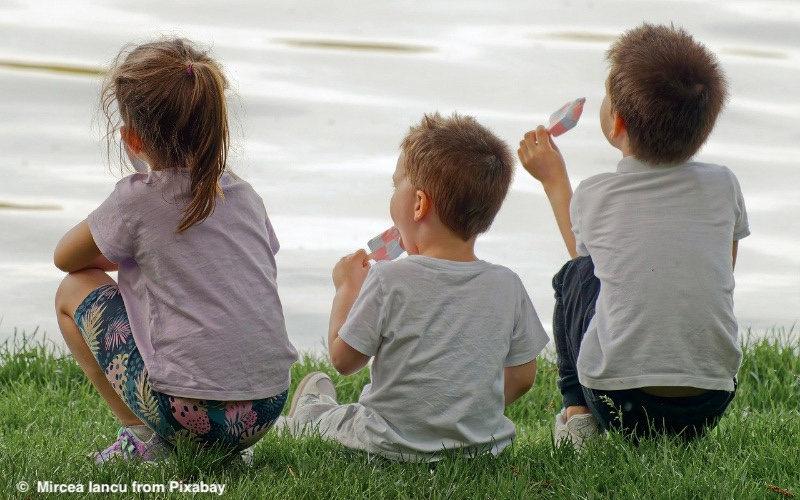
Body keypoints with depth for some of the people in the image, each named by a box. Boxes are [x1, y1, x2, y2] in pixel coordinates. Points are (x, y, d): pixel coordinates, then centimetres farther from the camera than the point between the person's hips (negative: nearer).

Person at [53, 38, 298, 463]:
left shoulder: (137, 199, -5)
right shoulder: (245, 195, 10)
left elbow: (65, 258, 13)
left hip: (191, 415, -6)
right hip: (266, 413, 6)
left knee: (75, 289, 14)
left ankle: (143, 436, 9)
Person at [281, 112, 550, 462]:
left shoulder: (389, 280, -18)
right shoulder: (507, 286, -7)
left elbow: (344, 359, -7)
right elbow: (522, 376, 3)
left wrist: (348, 287, 7)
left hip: (391, 446, -4)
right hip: (483, 443, 4)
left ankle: (309, 412, 53)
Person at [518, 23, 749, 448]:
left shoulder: (594, 195, 0)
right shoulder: (722, 185, 2)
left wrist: (553, 181, 35)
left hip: (618, 402, -2)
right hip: (709, 408, 2)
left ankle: (576, 415, 18)